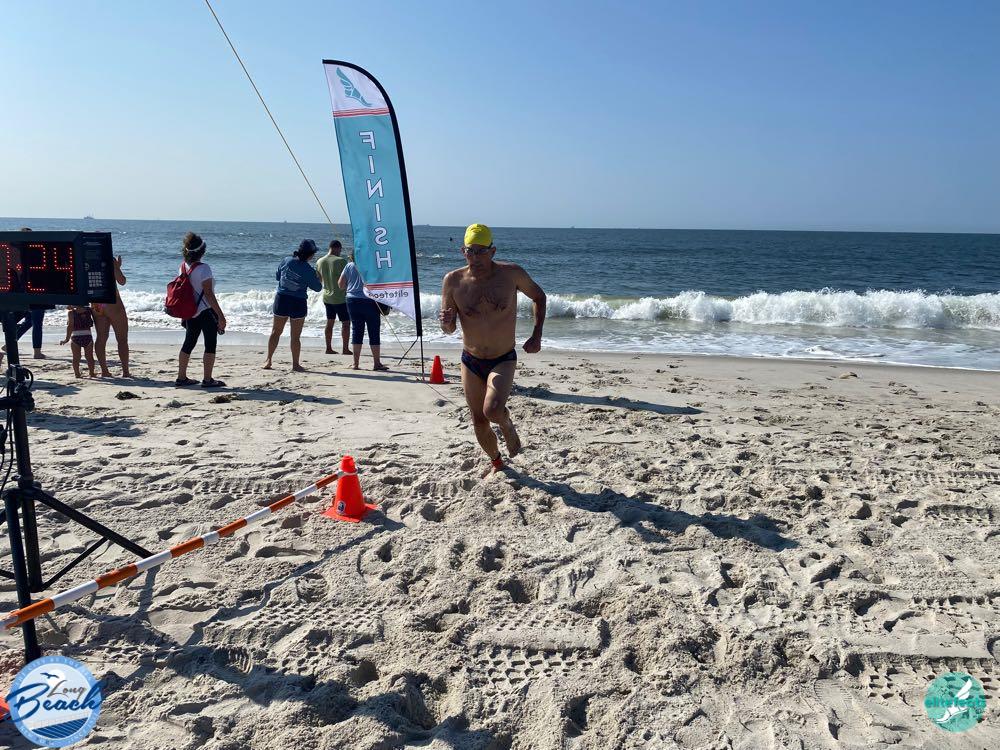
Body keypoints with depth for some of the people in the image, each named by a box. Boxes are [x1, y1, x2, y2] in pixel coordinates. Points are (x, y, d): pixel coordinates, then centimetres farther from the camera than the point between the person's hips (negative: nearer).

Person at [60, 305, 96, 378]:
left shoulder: (71, 312, -2)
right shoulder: (89, 310, 5)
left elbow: (70, 325, -8)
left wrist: (67, 338, -7)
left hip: (75, 337, -2)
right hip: (87, 336, 2)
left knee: (76, 357, 8)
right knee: (89, 356, 12)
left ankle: (77, 373, 6)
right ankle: (92, 373, 12)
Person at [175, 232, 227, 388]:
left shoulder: (183, 267, 3)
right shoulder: (203, 268, -18)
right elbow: (209, 294, -21)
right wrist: (221, 315, -19)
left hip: (190, 311, 8)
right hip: (206, 311, -7)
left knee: (189, 343, 16)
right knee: (210, 345, 1)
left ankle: (181, 377, 21)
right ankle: (207, 379, 2)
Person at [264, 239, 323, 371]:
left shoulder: (287, 261, -4)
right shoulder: (309, 270, -14)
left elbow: (277, 276, 9)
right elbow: (317, 288, -3)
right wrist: (318, 279, 16)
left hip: (281, 299, 4)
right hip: (298, 303, -4)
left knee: (276, 331, 15)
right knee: (295, 336, 5)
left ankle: (268, 361, 18)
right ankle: (295, 364, 11)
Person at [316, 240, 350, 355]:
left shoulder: (319, 262, 3)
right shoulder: (341, 261, -17)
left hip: (327, 297, 6)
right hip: (340, 298, -6)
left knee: (330, 322, 14)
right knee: (346, 323, 2)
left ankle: (329, 348, 17)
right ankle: (345, 349, 2)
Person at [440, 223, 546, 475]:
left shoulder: (512, 274, -13)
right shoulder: (453, 280, -10)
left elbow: (539, 297, 7)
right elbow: (448, 329, -1)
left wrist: (537, 335, -3)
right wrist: (446, 322, -26)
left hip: (503, 360, -2)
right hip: (471, 361, 3)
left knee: (493, 411, -26)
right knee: (479, 421, 10)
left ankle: (508, 426, 11)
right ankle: (496, 462, 40)